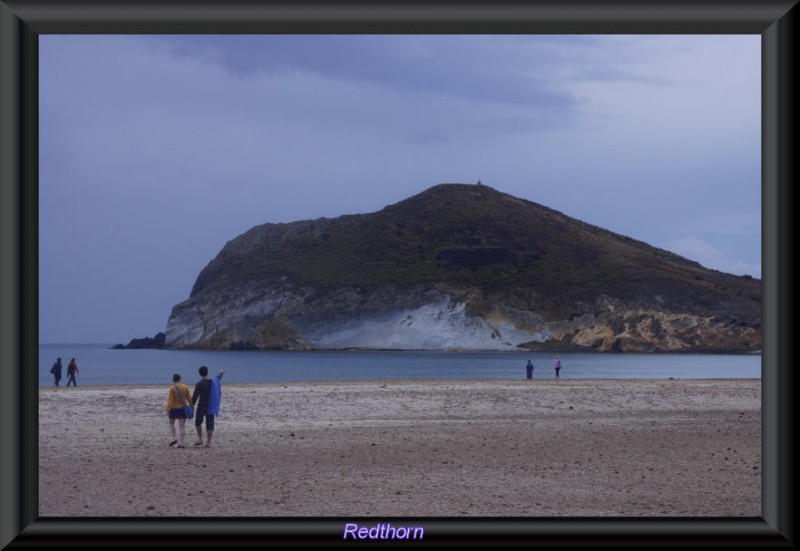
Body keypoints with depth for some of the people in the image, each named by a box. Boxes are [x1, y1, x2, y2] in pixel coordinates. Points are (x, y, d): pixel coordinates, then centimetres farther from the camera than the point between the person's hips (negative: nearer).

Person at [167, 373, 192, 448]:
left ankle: (174, 438, 7)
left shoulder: (172, 388, -11)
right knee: (182, 426, 3)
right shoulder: (185, 387, -1)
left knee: (171, 423, 20)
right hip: (183, 409, 2)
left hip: (174, 409, -2)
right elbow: (189, 399, 3)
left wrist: (167, 410, -11)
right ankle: (180, 443, -1)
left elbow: (170, 400, -15)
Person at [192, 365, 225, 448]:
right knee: (210, 424, 4)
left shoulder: (200, 384, -13)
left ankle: (200, 439, 9)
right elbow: (218, 377, 30)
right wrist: (221, 373, 53)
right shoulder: (214, 381, 5)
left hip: (202, 406, -4)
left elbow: (195, 396, -15)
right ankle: (208, 442, 2)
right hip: (211, 407, 4)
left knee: (198, 422, 13)